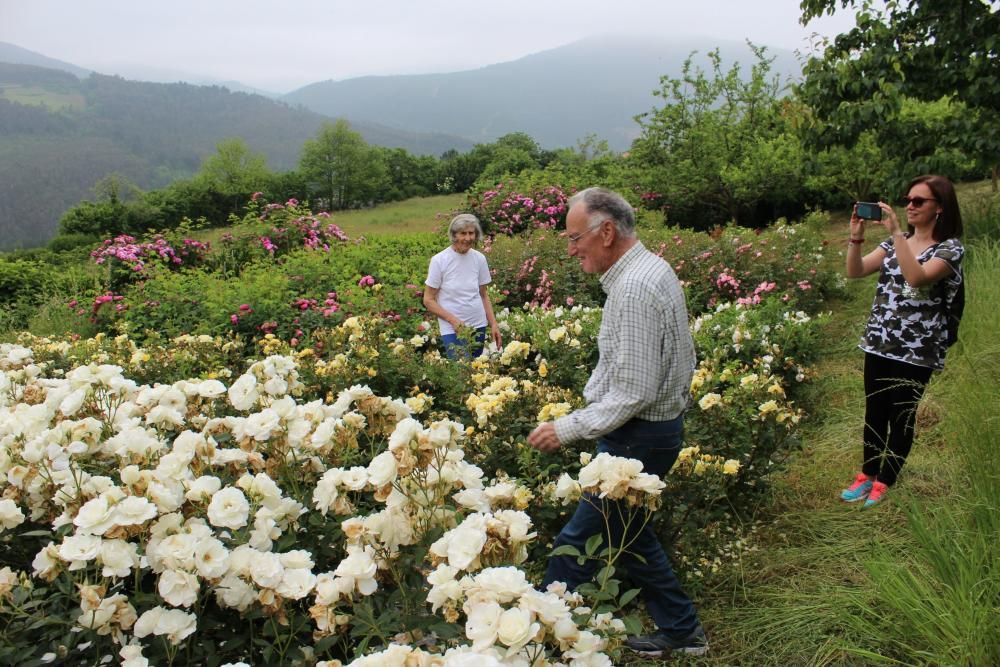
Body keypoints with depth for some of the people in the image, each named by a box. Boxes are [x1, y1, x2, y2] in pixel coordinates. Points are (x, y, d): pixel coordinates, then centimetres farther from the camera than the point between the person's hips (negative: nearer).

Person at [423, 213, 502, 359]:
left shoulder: (479, 258, 2)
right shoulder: (439, 260, -9)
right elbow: (428, 300, -5)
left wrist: (494, 324, 4)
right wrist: (453, 320, -16)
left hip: (478, 326, 4)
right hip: (452, 329, -4)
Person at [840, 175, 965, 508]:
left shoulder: (951, 248, -9)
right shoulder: (896, 242, 9)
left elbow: (917, 278, -28)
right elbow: (855, 271, -1)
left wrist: (896, 232, -29)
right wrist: (856, 235, -15)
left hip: (917, 350, -5)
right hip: (879, 342, 5)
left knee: (902, 416, 7)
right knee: (874, 413, 13)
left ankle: (885, 483, 20)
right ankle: (867, 475, 26)